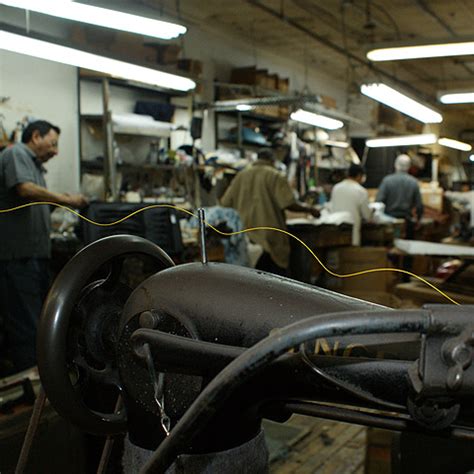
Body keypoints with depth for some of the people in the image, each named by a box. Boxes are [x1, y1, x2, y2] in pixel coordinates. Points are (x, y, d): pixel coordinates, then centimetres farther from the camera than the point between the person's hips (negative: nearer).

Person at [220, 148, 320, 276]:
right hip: (268, 236, -5)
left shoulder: (241, 175, 8)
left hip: (244, 235, 5)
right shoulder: (275, 176, -4)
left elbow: (225, 203, 9)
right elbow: (291, 204, -12)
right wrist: (309, 208, 6)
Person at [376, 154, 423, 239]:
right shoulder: (414, 182, -2)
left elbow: (379, 201, -11)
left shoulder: (387, 180, -8)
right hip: (407, 221, 1)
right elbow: (419, 205, 2)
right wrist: (417, 219, 17)